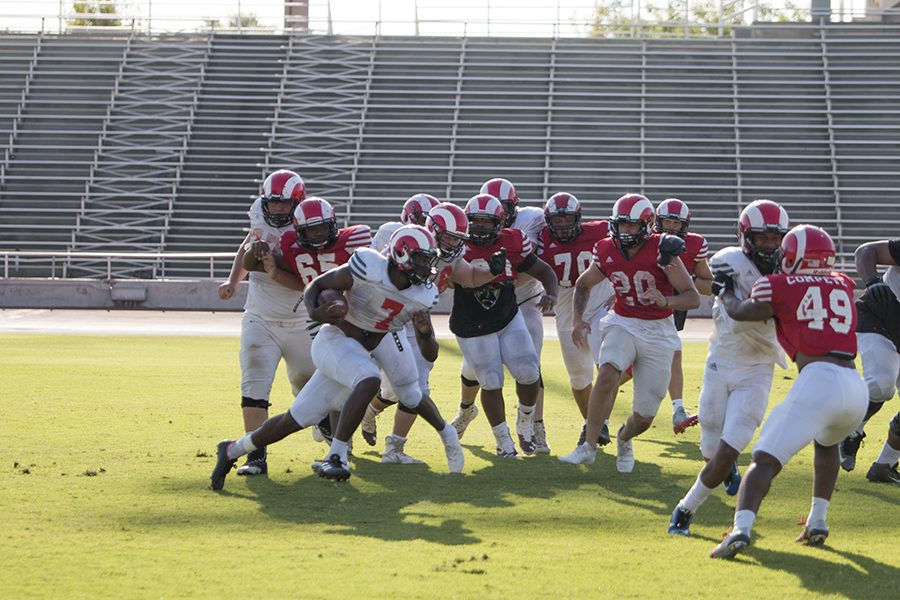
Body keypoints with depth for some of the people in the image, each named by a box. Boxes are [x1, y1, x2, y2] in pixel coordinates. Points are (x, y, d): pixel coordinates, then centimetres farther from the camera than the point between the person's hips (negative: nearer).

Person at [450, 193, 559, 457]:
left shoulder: (512, 243, -11)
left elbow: (543, 271, -1)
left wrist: (550, 294, -20)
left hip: (508, 319, 3)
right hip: (473, 329, -2)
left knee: (529, 373, -6)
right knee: (491, 383, -3)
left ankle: (525, 422, 23)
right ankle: (503, 440, 17)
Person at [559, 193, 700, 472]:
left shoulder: (661, 250, -17)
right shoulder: (608, 252, -5)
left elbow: (693, 298, -16)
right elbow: (583, 284, 15)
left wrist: (665, 301, -35)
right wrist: (577, 319, 0)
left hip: (658, 332, -2)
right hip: (623, 324, 2)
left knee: (644, 417, 1)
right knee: (608, 375, -31)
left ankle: (624, 438, 38)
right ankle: (589, 446, -22)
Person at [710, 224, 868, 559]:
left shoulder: (781, 286, 7)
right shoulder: (843, 286, 22)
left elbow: (739, 313, 18)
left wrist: (726, 291, 37)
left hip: (818, 379, -5)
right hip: (857, 388, 5)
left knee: (766, 460, -8)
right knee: (826, 442, 36)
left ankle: (741, 529, -30)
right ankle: (817, 523, 30)